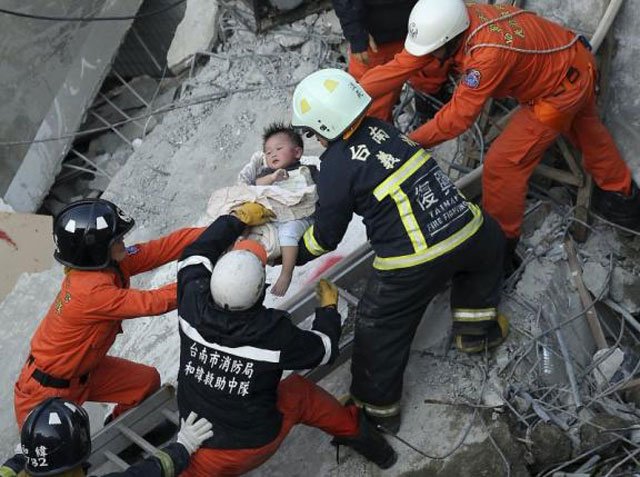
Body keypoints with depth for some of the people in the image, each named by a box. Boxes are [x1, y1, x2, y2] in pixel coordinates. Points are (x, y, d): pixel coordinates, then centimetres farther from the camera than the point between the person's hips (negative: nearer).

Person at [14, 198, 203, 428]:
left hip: (81, 372, 9)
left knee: (147, 381, 11)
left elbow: (167, 246, -16)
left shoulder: (108, 262, -12)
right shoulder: (90, 291, -35)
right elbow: (151, 303, -33)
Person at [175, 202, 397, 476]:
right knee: (299, 391, 26)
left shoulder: (193, 304, -18)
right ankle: (353, 430, 41)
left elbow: (195, 255, 4)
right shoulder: (274, 332, -26)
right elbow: (324, 348, -5)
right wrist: (328, 307, 13)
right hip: (257, 446, 0)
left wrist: (238, 218, 13)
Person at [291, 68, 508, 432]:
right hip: (467, 232, 5)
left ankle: (377, 408, 30)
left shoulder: (337, 168, -10)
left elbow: (326, 237, 2)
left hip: (413, 265, -5)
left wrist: (291, 255, 19)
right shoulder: (382, 129, 7)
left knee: (380, 330, 17)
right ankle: (476, 325, 40)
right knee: (490, 239, 39)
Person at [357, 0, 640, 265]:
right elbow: (401, 66, -19)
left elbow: (459, 116, -36)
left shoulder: (489, 53, -42)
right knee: (584, 128, 32)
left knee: (503, 164, -6)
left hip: (561, 90, -9)